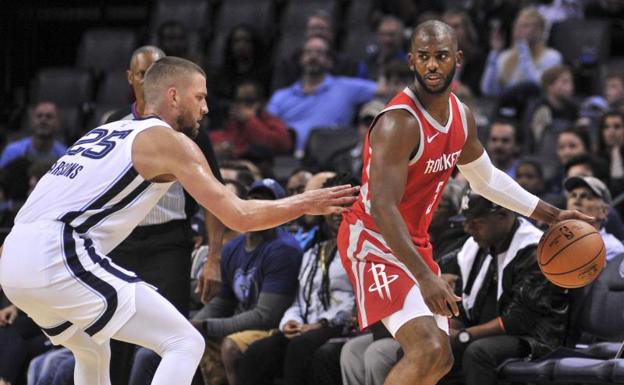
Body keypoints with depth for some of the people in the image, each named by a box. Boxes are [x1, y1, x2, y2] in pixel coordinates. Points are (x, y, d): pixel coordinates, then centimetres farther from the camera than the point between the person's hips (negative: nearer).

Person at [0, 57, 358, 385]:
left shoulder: (108, 130, 25)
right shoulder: (170, 140, 2)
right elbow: (238, 216, -2)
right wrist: (306, 203, 9)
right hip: (59, 257, -9)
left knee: (94, 352, 33)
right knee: (185, 343, -4)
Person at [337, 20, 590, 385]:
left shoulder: (461, 116, 3)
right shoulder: (399, 122, -25)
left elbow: (486, 178, 21)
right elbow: (382, 207, -31)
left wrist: (551, 215, 19)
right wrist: (425, 277, -39)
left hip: (415, 242, 9)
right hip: (375, 241, -9)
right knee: (427, 351, -25)